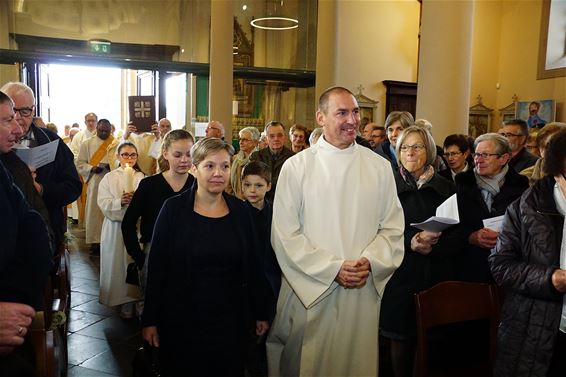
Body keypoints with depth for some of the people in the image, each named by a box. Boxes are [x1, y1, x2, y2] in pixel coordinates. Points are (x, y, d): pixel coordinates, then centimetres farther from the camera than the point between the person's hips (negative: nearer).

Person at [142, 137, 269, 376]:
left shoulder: (239, 210, -1)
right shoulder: (174, 208, -8)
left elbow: (252, 266, 5)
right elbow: (157, 267, -6)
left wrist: (260, 313, 8)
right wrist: (150, 319, -5)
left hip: (230, 319, 2)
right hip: (180, 320, -2)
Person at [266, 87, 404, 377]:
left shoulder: (380, 167, 4)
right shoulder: (296, 167, -4)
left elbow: (393, 228, 4)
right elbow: (285, 234, -8)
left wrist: (369, 261, -13)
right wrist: (333, 269, -14)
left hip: (364, 292, 2)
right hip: (308, 290, -1)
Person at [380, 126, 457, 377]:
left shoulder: (446, 188, 7)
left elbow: (458, 235, 4)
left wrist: (433, 243, -15)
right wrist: (411, 241, -18)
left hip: (436, 275, 2)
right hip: (399, 274, -1)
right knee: (401, 338, 5)